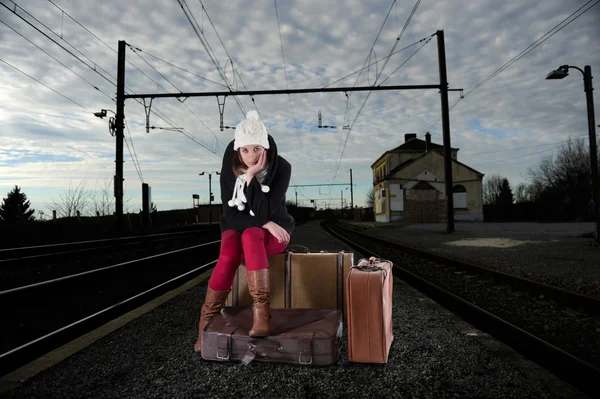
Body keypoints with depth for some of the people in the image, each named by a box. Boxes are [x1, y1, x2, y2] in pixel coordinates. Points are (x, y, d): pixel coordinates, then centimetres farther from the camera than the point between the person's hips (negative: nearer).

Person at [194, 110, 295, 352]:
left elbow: (264, 211, -25)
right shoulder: (230, 168, -11)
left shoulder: (281, 168, -17)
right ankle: (207, 321, -19)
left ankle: (261, 311, -40)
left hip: (273, 231, -1)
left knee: (251, 236, -36)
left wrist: (251, 177, -32)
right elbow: (230, 213, -12)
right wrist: (264, 223, -23)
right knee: (229, 253, -32)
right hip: (237, 227, 2)